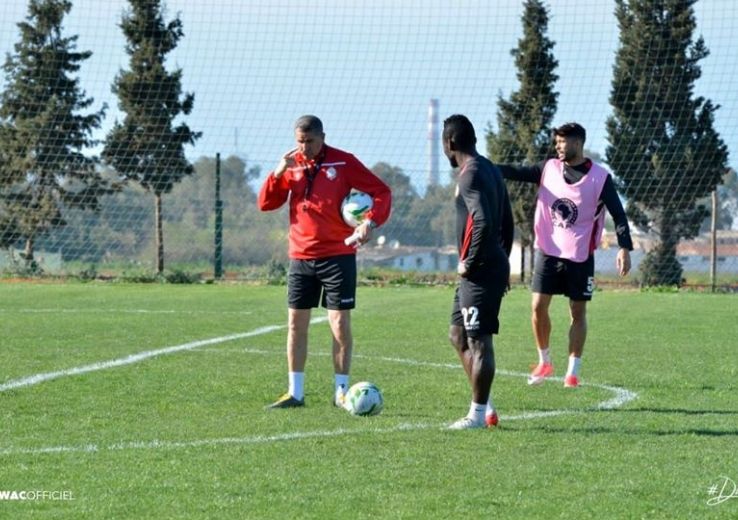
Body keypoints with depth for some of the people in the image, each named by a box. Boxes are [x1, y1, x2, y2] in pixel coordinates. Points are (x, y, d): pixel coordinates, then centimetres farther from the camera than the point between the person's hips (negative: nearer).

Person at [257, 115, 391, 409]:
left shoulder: (343, 162, -4)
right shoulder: (290, 165, 7)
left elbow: (381, 192, -2)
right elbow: (265, 204, 5)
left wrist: (371, 222, -19)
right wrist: (278, 173, -9)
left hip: (338, 255, -4)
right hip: (300, 257, 4)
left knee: (340, 324, -3)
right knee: (296, 324, 4)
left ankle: (342, 391, 5)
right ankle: (295, 393, 10)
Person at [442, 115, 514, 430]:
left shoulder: (471, 175, -15)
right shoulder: (491, 170, 16)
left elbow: (483, 223, -26)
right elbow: (507, 223, 21)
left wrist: (470, 263, -17)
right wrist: (501, 262, 23)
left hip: (480, 271, -10)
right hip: (493, 267, 10)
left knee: (478, 341, -5)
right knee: (458, 335, 16)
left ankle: (479, 414, 0)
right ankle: (484, 407, 17)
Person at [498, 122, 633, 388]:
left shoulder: (600, 177, -7)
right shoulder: (549, 168, 2)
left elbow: (618, 214, -6)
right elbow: (517, 172, -3)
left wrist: (625, 248, -16)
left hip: (580, 256, -3)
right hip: (548, 251, 3)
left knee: (578, 312, 3)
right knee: (538, 306, -1)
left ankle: (573, 371, 11)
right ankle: (544, 362, 17)